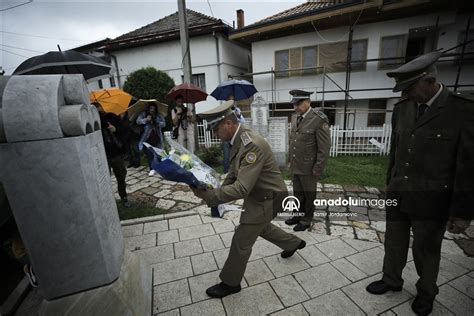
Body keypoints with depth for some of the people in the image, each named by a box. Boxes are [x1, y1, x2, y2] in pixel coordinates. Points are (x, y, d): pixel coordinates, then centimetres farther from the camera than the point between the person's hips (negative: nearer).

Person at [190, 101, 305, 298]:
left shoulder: (252, 145, -33)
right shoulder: (238, 140, -2)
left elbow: (242, 189, -36)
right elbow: (233, 173, 7)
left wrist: (207, 195, -32)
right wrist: (218, 195, -3)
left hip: (266, 199, -9)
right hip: (257, 195, 9)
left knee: (241, 241, 4)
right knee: (261, 227, 30)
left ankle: (230, 282, 30)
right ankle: (294, 243, 53)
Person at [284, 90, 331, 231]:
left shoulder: (319, 120, -17)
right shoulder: (295, 117, 4)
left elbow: (324, 148, -16)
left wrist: (317, 170, -15)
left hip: (308, 167, -6)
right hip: (295, 166, 6)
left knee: (309, 194, 12)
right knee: (297, 193, 19)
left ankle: (306, 220, 31)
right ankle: (298, 216, 38)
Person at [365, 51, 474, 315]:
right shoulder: (402, 108, 0)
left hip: (431, 200, -4)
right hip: (397, 195, 4)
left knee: (426, 251, 17)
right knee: (394, 243, 19)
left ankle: (426, 292, 44)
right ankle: (392, 280, 44)